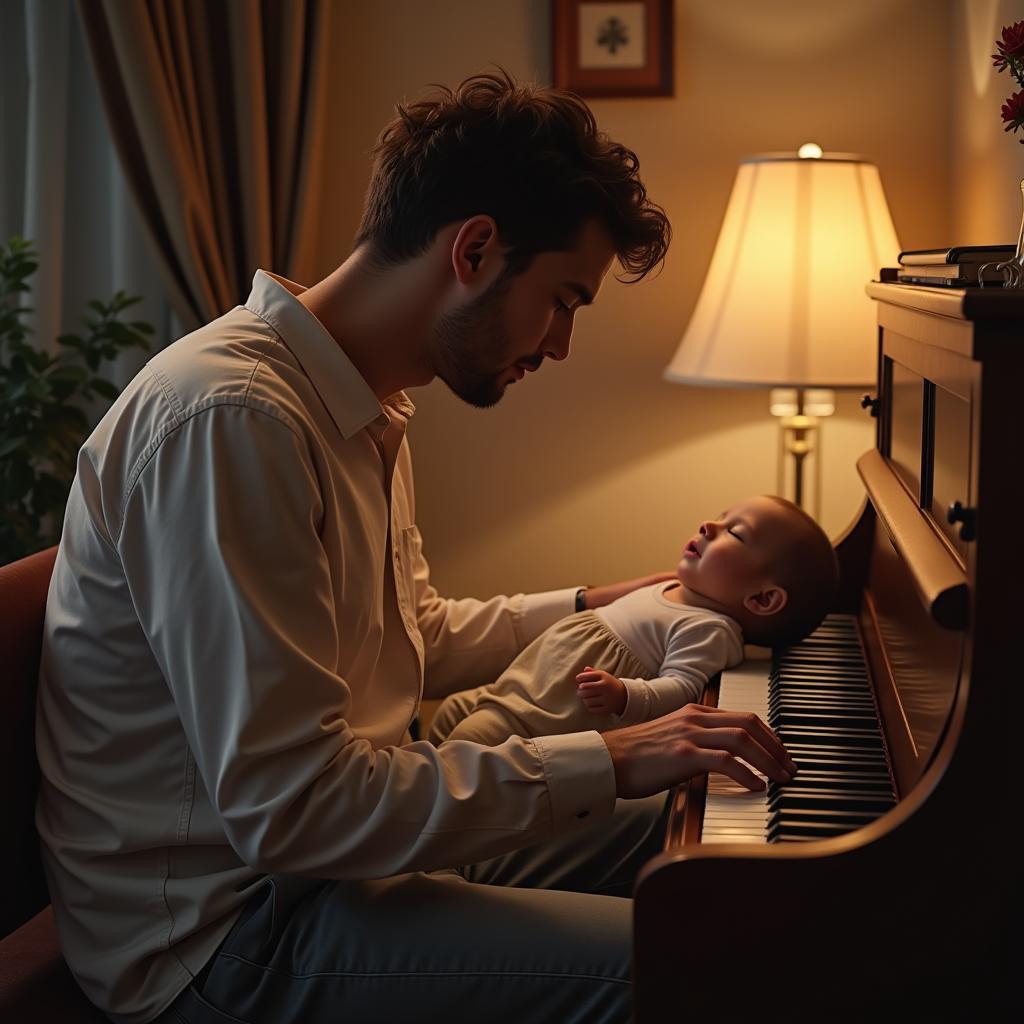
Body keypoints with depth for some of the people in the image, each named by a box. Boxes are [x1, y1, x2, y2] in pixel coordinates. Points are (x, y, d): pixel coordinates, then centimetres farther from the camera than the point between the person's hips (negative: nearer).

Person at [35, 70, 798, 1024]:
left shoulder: (365, 408, 8)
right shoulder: (226, 418, -26)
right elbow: (287, 807, -30)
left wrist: (593, 605, 26)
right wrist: (604, 763, -26)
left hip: (335, 837, 10)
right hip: (224, 936, -10)